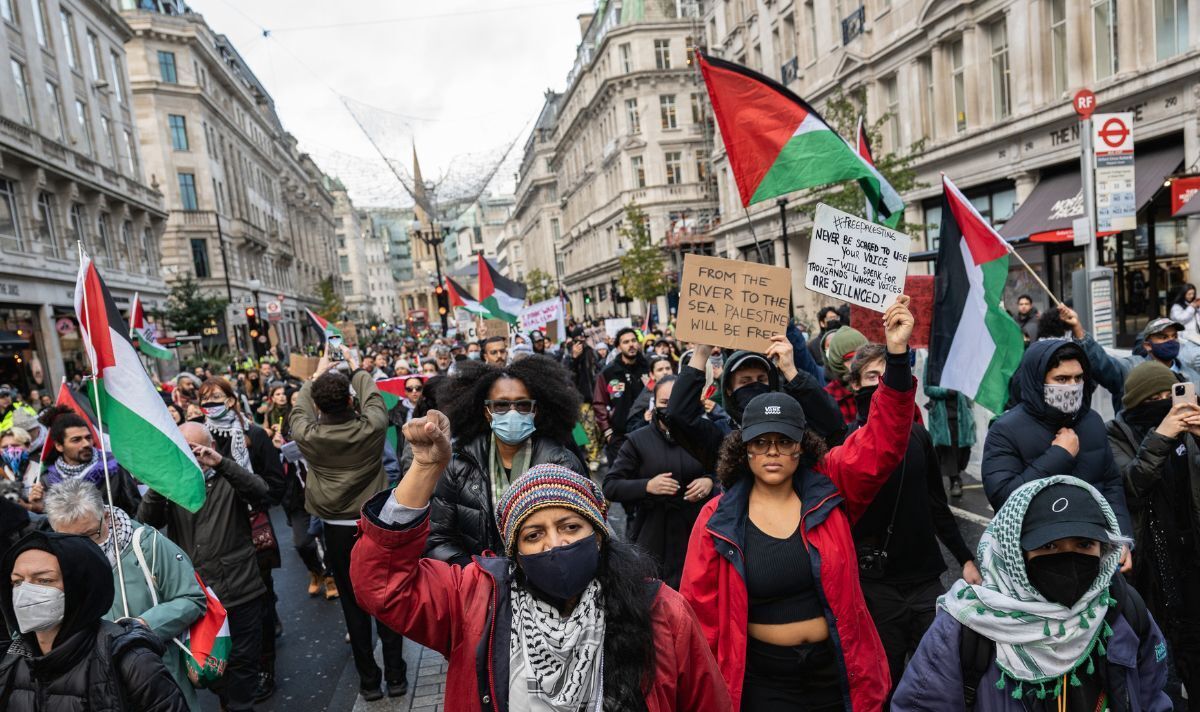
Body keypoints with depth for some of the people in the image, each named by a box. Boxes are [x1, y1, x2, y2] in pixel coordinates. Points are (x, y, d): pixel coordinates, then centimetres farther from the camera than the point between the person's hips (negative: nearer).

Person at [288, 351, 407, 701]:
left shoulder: (308, 436, -14)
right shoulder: (372, 428, -15)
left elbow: (299, 410, 9)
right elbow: (373, 398, 7)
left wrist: (317, 375, 23)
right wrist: (357, 370, 24)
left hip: (337, 530, 0)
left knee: (354, 605, 12)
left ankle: (369, 681, 23)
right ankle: (395, 676, 20)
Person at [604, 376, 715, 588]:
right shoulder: (638, 440, 0)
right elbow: (610, 486, -1)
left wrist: (710, 482, -8)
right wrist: (646, 486, -17)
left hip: (695, 535, 2)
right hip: (651, 537, -1)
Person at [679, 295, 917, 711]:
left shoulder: (829, 488, -8)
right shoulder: (718, 518, -10)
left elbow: (883, 439, -18)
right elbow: (700, 609, -3)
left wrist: (896, 354, -29)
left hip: (837, 670, 2)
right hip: (761, 678, -1)